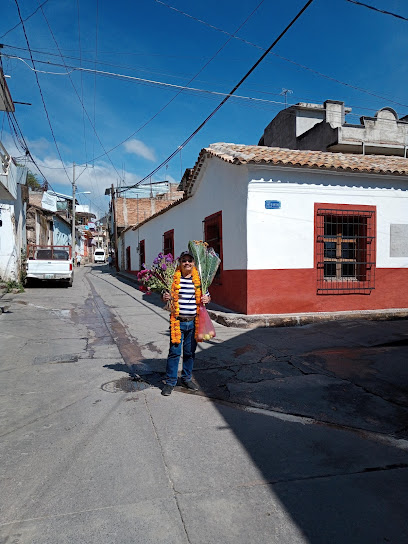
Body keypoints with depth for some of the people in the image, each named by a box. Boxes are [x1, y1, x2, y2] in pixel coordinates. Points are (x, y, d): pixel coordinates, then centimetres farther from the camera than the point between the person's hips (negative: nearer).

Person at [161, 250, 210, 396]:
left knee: (190, 352, 13)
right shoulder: (174, 278, -1)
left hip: (193, 322, 3)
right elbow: (165, 294, 9)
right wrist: (165, 297, -14)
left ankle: (187, 378, 30)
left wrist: (207, 299, -5)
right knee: (175, 351, -1)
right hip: (178, 321, -3)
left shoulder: (199, 279, 5)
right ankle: (170, 382, 13)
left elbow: (206, 294, 18)